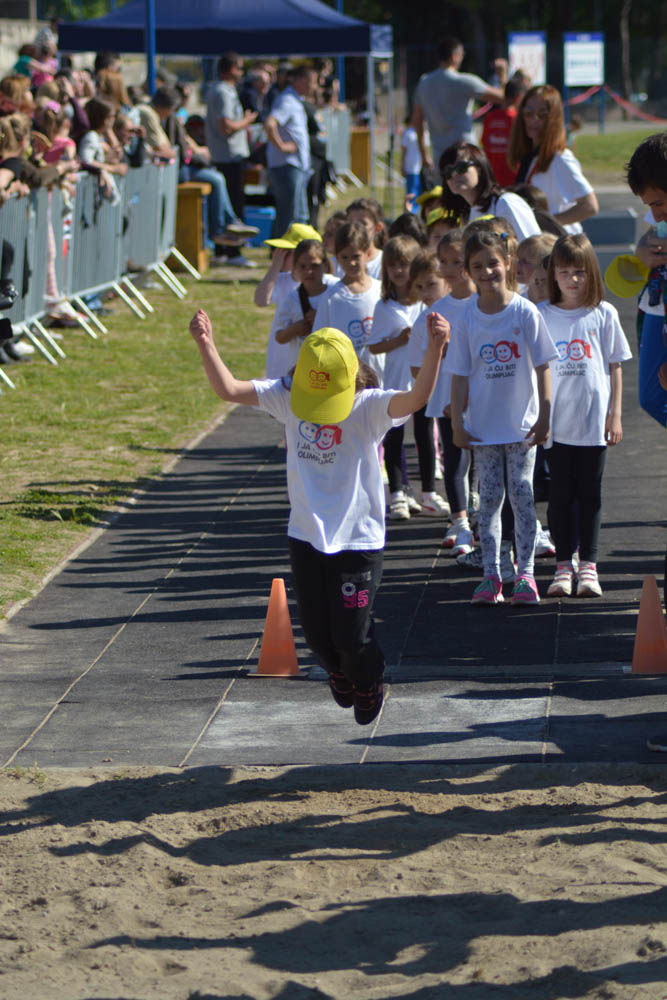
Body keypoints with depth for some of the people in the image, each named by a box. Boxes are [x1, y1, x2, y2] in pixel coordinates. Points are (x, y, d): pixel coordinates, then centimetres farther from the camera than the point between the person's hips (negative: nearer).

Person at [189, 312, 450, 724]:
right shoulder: (287, 397, -3)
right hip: (306, 535, 4)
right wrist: (206, 345, -22)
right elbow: (229, 389, -6)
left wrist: (435, 350, -49)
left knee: (352, 635, 1)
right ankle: (340, 672, 46)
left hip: (358, 539, -4)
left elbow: (416, 399, -33)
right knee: (317, 632, 11)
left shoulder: (369, 407, -15)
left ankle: (368, 682, 35)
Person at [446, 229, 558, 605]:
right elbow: (460, 375, 4)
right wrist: (457, 422, -1)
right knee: (490, 497, 5)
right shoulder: (468, 318, 0)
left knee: (522, 494, 0)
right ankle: (491, 574, 10)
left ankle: (526, 574, 7)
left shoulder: (525, 313, -5)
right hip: (483, 425, 2)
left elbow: (542, 368, -2)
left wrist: (544, 417, -6)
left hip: (522, 424, -2)